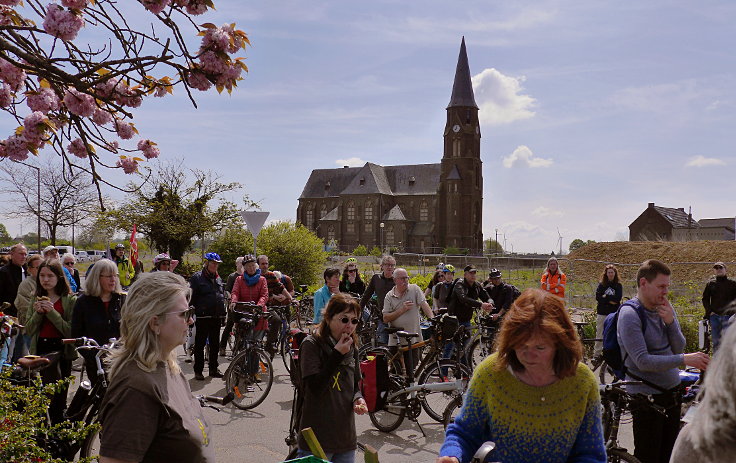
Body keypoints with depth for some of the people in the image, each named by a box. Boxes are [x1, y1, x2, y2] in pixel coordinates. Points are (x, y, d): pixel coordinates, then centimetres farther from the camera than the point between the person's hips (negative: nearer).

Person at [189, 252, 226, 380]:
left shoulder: (218, 278, 15)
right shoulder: (197, 277, -5)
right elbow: (191, 297, -8)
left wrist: (222, 312, 16)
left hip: (216, 317, 6)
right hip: (203, 317, -6)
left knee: (215, 344, 12)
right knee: (200, 344, 1)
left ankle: (213, 369, 21)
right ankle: (198, 371, 8)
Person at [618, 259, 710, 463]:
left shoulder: (665, 308, 4)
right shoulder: (630, 314, -18)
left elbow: (678, 348, 2)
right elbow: (642, 361, -23)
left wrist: (670, 321, -13)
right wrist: (684, 360, -28)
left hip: (671, 390, 7)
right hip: (646, 396, -7)